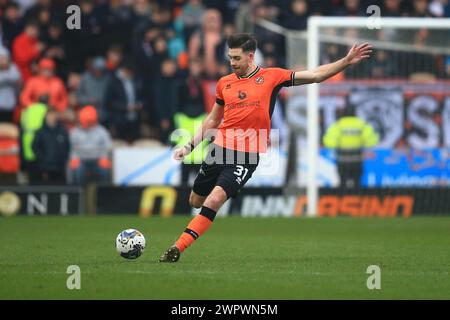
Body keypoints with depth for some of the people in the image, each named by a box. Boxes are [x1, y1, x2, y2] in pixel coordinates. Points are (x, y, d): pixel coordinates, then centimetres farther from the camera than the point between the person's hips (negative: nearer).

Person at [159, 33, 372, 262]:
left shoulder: (271, 77, -1)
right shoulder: (224, 83, 9)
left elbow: (314, 75, -1)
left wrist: (346, 61, -10)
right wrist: (191, 145, 15)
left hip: (246, 156, -5)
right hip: (219, 149, 5)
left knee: (213, 201, -20)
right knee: (195, 202, 11)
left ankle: (178, 247, -19)